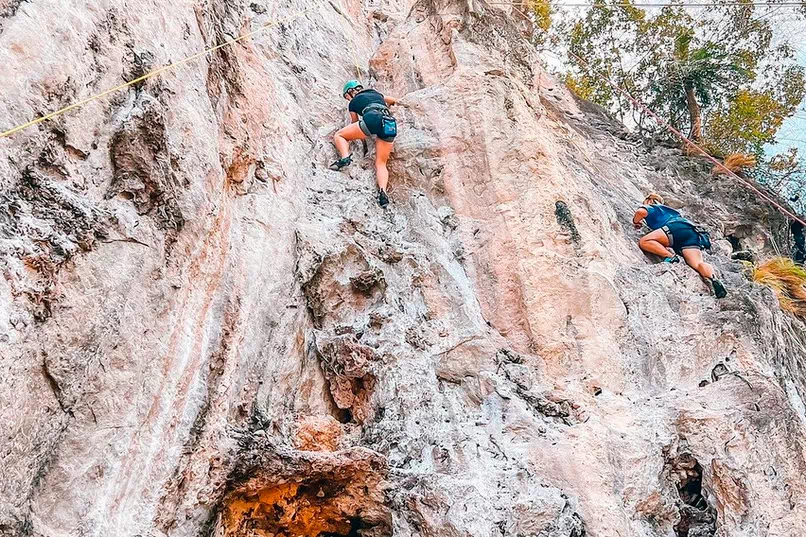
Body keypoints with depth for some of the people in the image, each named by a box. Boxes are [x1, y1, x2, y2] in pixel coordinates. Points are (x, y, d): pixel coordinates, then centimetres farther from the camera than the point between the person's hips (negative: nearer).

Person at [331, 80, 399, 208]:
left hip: (373, 119, -4)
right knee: (381, 163, 8)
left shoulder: (353, 102, 23)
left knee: (339, 136, 14)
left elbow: (355, 123, 33)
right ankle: (382, 192, -17)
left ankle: (345, 158, -14)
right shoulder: (376, 94, 35)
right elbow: (393, 101, 51)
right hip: (391, 125, 4)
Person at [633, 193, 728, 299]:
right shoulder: (667, 209, 43)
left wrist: (635, 222, 21)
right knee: (697, 263, -13)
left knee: (644, 242, -15)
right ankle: (713, 277, -42)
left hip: (676, 227, -6)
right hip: (693, 234, 6)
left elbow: (641, 212, 0)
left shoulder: (650, 207, 23)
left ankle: (670, 256, -29)